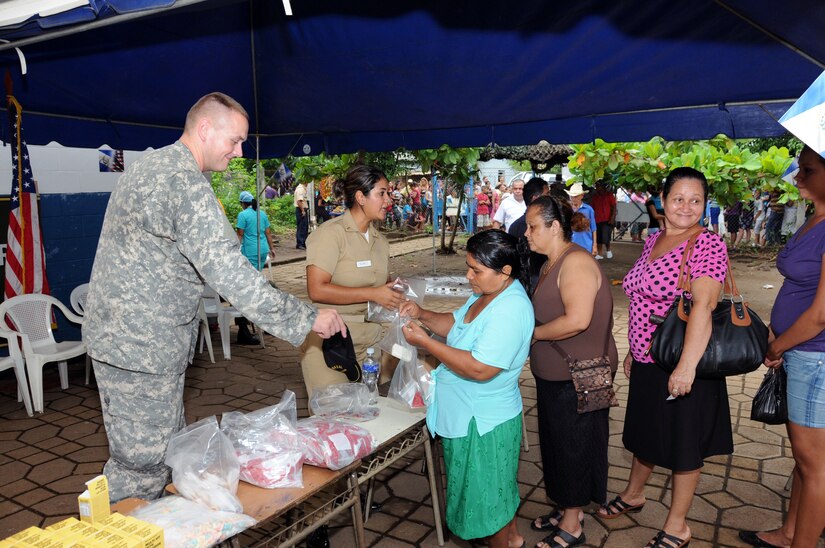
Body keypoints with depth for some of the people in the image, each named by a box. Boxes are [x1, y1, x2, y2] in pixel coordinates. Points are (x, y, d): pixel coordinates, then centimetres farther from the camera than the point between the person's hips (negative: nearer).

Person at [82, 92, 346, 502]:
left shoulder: (152, 163, 13)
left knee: (167, 451, 19)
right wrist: (307, 319, -24)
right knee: (142, 462, 1)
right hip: (142, 345, -11)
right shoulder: (185, 180, -21)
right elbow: (228, 272, -28)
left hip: (123, 335, 11)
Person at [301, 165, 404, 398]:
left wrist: (394, 292, 3)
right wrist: (372, 294, -19)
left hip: (370, 336, 7)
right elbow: (316, 290, -19)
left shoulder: (380, 240, 14)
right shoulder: (331, 233, -10)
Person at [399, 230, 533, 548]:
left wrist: (426, 343, -29)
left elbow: (480, 369, -34)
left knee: (488, 489, 12)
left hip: (484, 422, -10)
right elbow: (457, 325, 11)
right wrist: (422, 315, -6)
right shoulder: (488, 293, 2)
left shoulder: (510, 310, -29)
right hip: (471, 413, 10)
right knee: (497, 481, 27)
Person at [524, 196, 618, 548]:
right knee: (557, 443, 20)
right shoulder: (551, 264, 9)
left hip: (578, 377, -9)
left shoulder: (576, 262, -22)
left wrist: (533, 333, -19)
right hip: (555, 374, 9)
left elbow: (577, 320, -31)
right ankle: (568, 508, 39)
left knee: (573, 446, 7)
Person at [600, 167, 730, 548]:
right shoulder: (653, 241, 8)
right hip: (647, 362, 7)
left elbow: (703, 306, -27)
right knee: (645, 431, 24)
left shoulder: (708, 245, -15)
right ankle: (633, 494, 47)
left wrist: (687, 366, -35)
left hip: (682, 367, -7)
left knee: (683, 444, 9)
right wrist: (633, 351, 18)